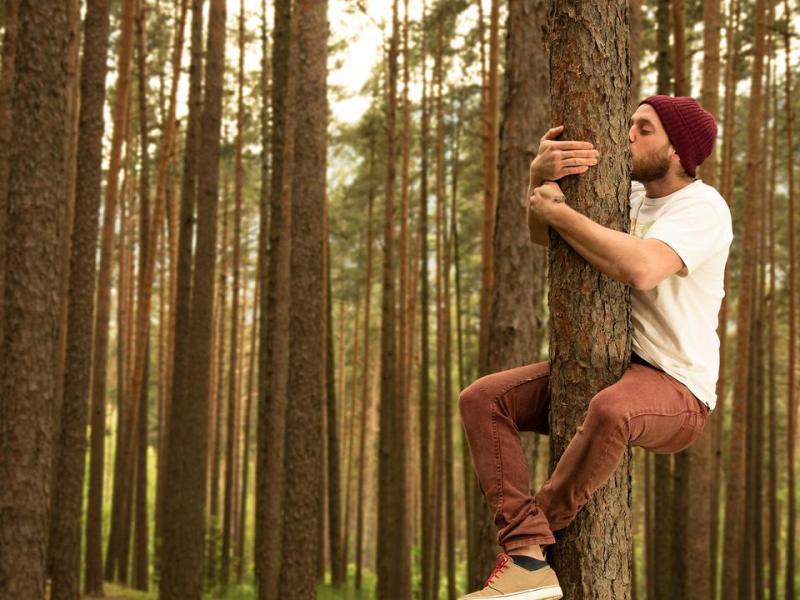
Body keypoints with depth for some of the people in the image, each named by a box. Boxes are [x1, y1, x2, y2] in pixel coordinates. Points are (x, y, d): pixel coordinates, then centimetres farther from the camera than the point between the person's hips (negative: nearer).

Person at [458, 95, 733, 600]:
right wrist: (540, 175, -18)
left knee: (611, 409, -42)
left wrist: (557, 209, -21)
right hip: (601, 368, 8)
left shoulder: (703, 207, -13)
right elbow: (542, 234, 4)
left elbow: (640, 268, -32)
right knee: (481, 400, -10)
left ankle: (538, 527, -16)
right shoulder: (629, 195, 11)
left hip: (677, 390, -7)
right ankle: (527, 558, -21)